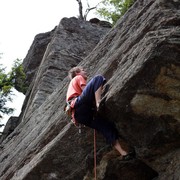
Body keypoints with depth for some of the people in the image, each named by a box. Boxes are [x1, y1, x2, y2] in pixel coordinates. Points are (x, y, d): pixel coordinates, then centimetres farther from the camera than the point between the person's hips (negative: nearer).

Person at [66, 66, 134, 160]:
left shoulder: (72, 85, 44)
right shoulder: (78, 78, 22)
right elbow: (86, 90, 6)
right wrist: (97, 102, 10)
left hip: (80, 115, 8)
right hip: (79, 104, -8)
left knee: (108, 127, 1)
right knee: (98, 78, -13)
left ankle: (123, 153, -9)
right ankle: (99, 102, -36)